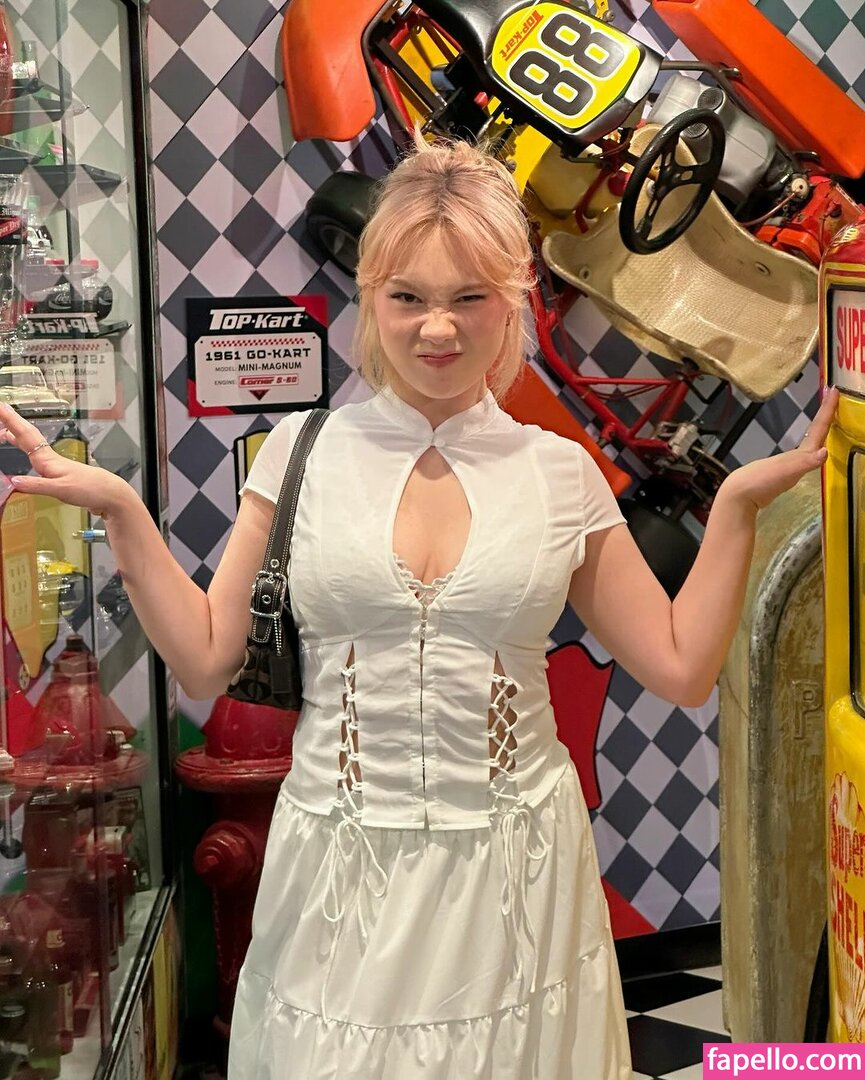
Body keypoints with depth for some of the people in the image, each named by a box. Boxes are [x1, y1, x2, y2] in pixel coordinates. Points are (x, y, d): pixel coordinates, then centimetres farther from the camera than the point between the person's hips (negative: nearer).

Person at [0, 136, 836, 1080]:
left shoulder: (561, 473, 1)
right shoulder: (303, 451, 0)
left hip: (513, 880, 1)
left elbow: (682, 668, 3)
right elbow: (207, 661, 1)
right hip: (341, 879, 0)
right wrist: (121, 511, -7)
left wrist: (737, 503, -2)